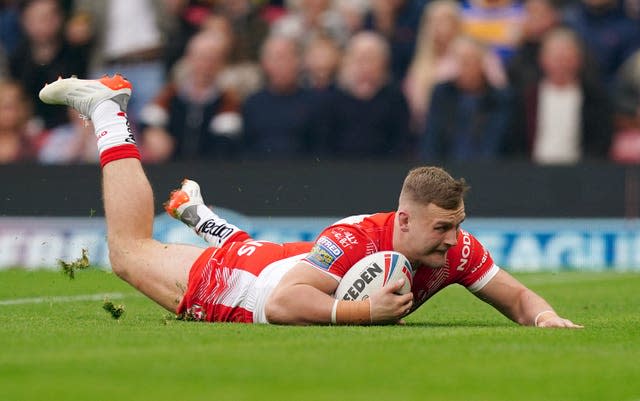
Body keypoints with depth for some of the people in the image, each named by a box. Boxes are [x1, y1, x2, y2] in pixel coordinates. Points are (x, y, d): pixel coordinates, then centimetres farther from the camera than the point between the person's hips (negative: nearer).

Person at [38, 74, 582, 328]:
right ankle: (106, 109, 29)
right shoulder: (354, 239, -44)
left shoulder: (456, 249, -27)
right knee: (131, 252, 17)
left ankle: (197, 212, 64)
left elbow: (516, 296, -15)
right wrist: (367, 312, -55)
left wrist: (544, 316, -37)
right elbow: (281, 303, -50)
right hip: (233, 282, -5)